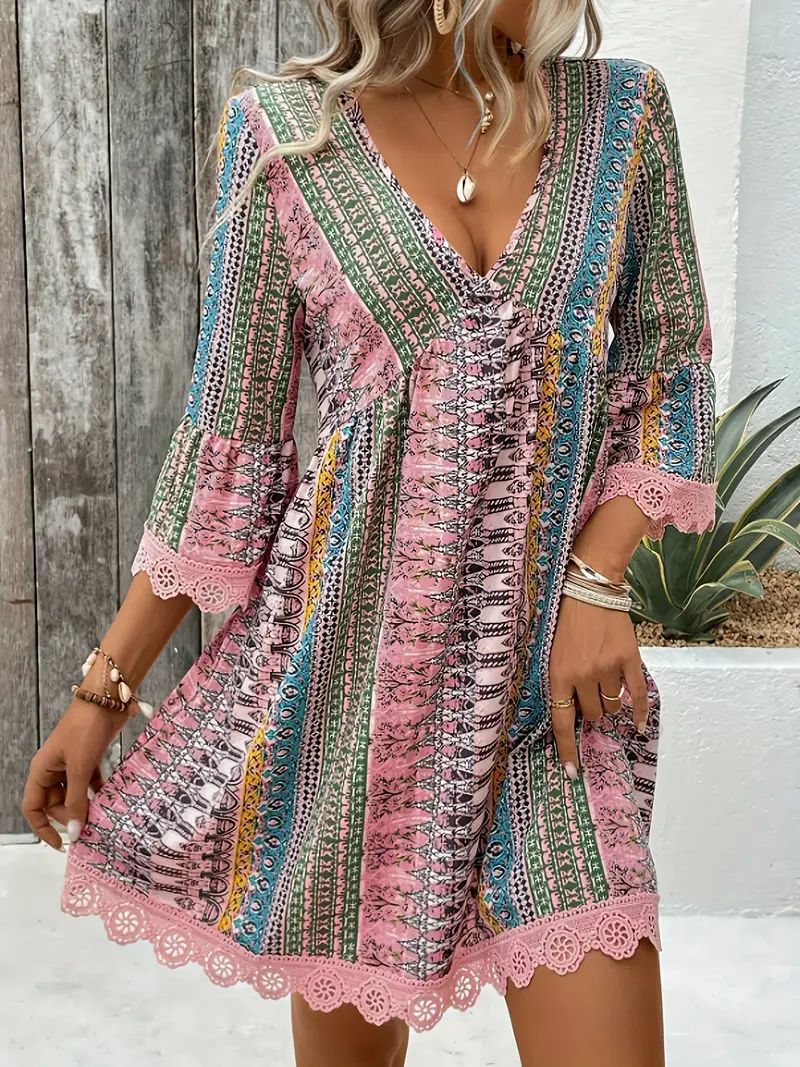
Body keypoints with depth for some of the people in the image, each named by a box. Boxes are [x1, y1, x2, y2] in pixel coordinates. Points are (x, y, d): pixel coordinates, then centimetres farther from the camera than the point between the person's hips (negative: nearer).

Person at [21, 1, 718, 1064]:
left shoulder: (624, 107, 6)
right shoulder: (283, 130, 0)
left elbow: (671, 369, 9)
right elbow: (232, 437, 1)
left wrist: (594, 579, -7)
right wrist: (104, 688, 1)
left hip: (554, 672, 2)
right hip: (350, 658, -1)